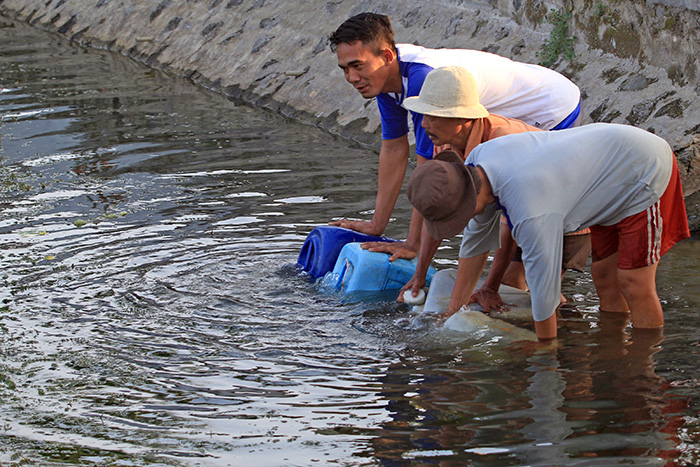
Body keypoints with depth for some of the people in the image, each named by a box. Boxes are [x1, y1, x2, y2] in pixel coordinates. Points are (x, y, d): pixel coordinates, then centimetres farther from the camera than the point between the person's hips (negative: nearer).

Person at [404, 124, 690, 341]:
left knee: (634, 285, -8)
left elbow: (543, 287, -27)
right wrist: (452, 313, 11)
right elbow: (476, 240, 4)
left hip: (645, 172, -9)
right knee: (605, 278, 12)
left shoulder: (531, 215, -39)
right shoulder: (475, 162, -12)